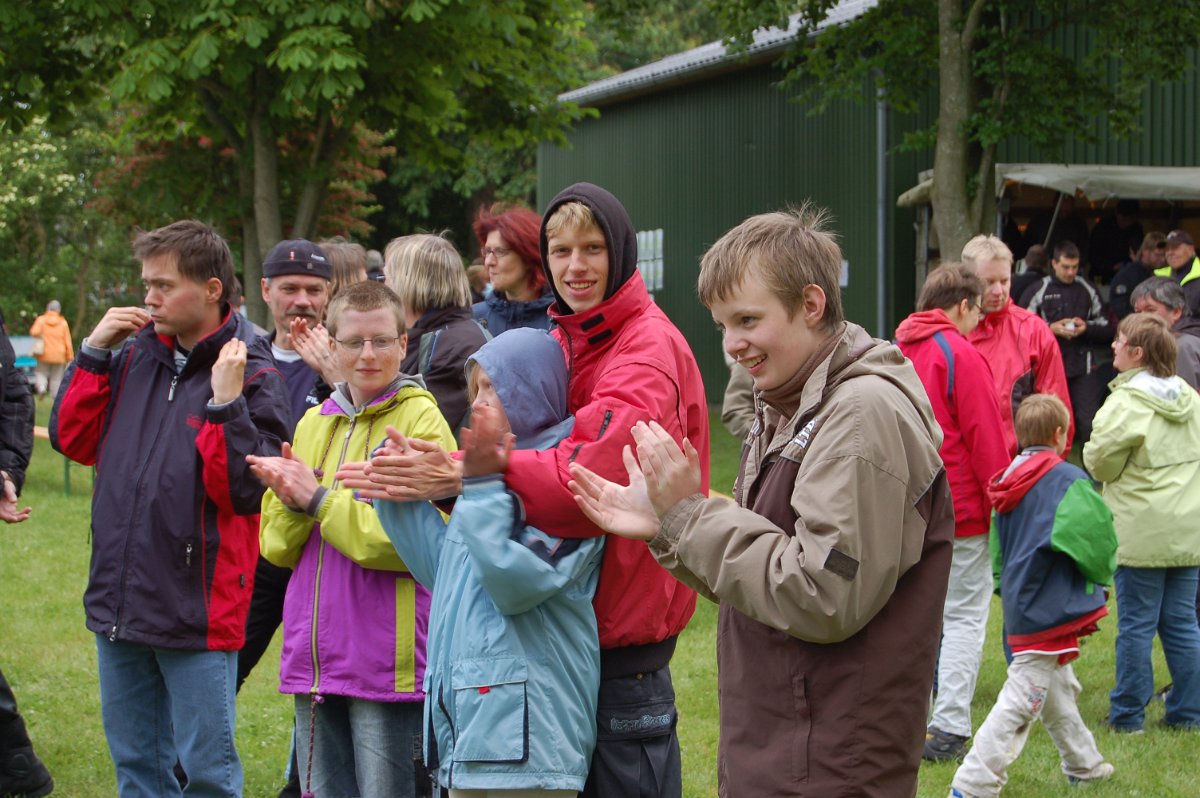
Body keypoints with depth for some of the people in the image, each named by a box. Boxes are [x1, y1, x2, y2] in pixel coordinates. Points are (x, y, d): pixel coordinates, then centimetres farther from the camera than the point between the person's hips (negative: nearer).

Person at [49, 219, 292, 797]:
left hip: (196, 613, -6)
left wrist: (226, 404, -23)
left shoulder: (252, 376, -8)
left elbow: (245, 491, -15)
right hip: (118, 604, 6)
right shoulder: (135, 356, 9)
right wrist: (94, 353, 4)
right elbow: (73, 440, 10)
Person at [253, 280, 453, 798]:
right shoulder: (314, 424, 13)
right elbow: (277, 545, 13)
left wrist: (321, 499, -14)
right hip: (315, 656, 6)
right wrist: (293, 502, -9)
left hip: (386, 664, -6)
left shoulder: (421, 419, -7)